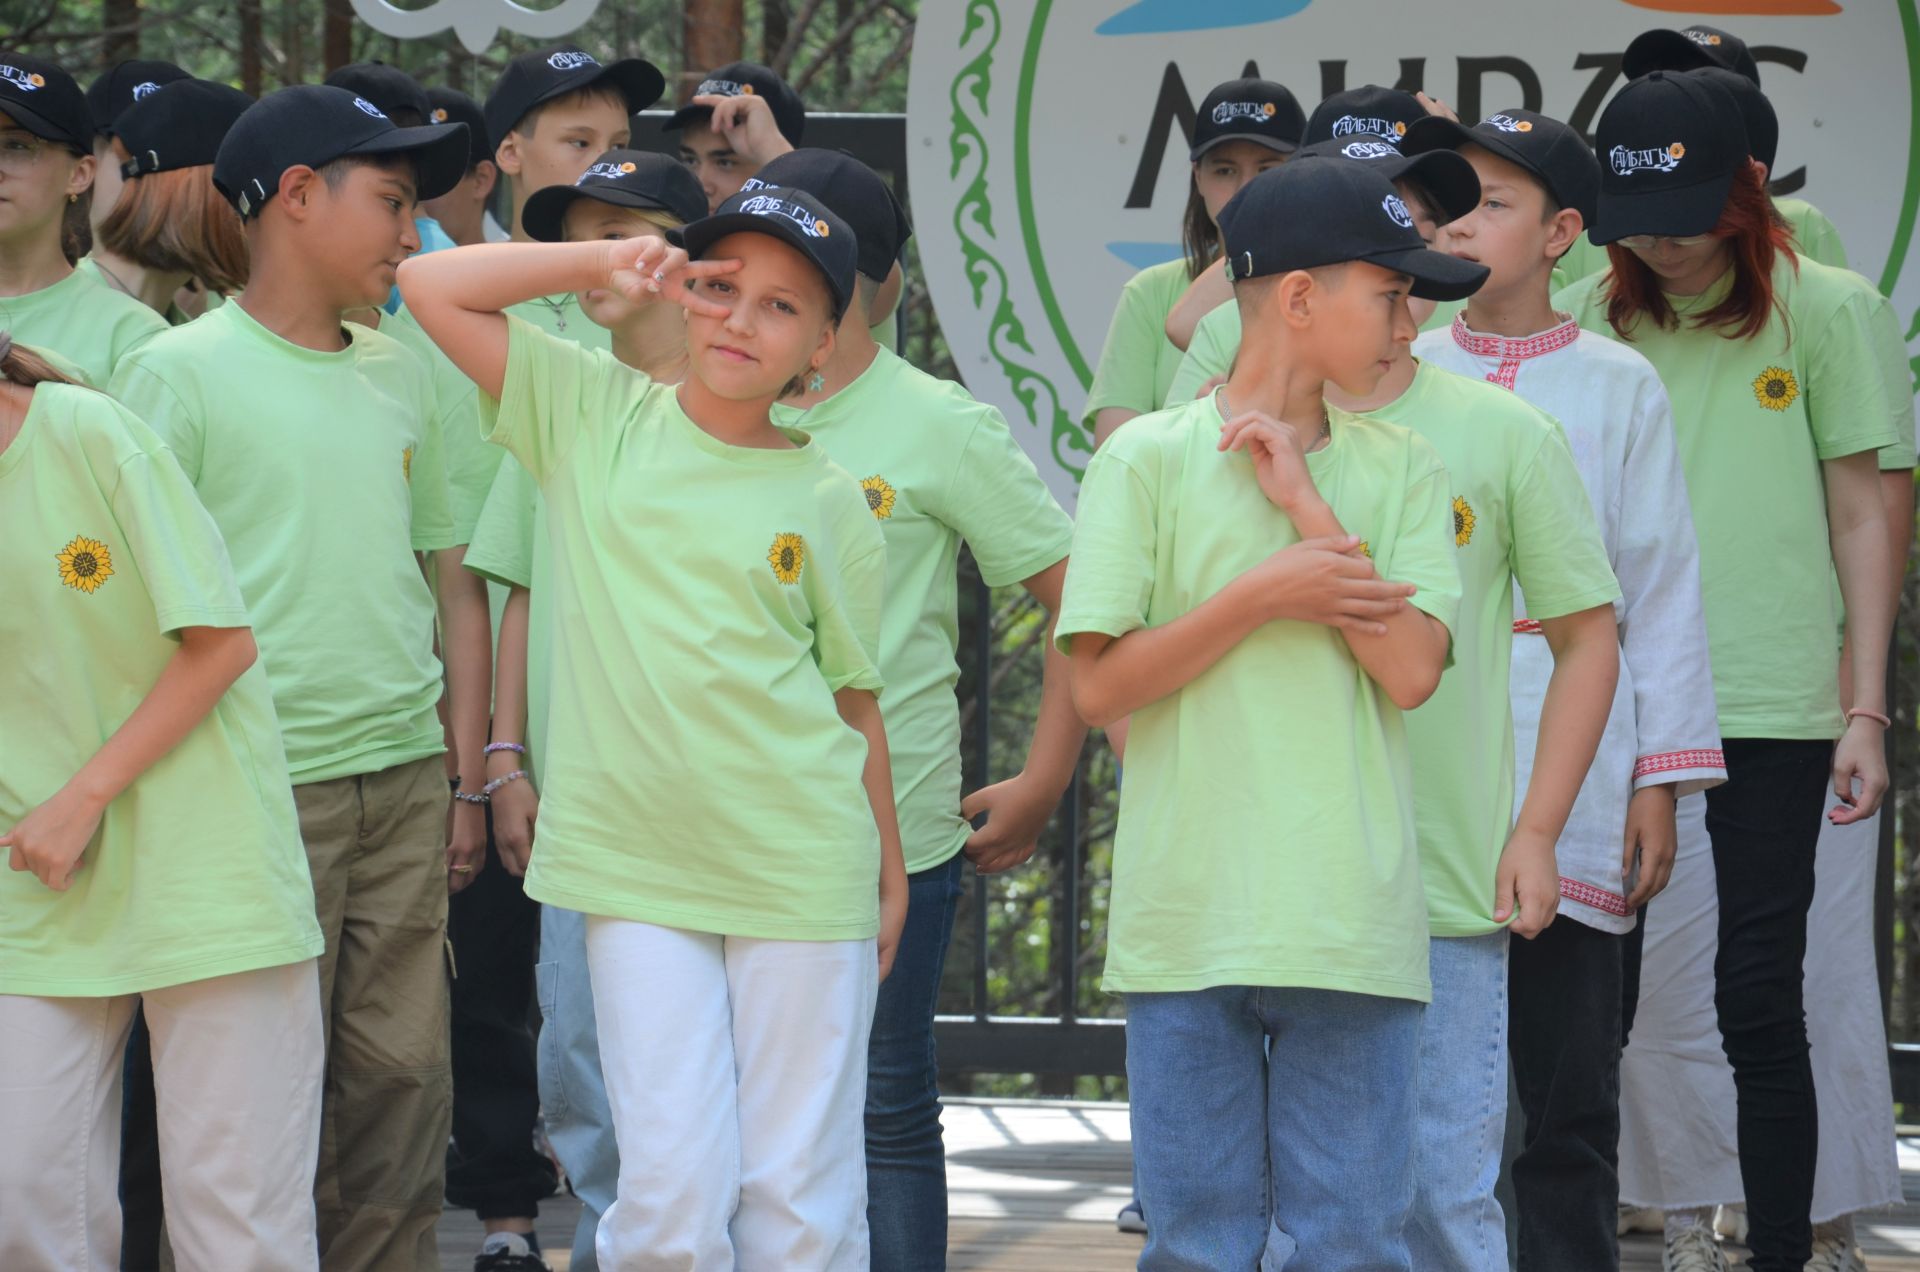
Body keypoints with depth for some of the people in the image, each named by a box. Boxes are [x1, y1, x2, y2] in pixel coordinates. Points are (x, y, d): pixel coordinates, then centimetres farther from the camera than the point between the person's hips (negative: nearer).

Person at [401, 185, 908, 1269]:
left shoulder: (828, 504, 4)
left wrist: (891, 877, 10)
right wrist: (603, 266, -1)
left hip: (800, 875, 0)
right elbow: (433, 287, 3)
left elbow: (855, 699, 10)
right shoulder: (594, 417, 5)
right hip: (637, 868, 0)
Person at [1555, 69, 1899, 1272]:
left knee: (1757, 1001, -2)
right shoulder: (1587, 319, 7)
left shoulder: (1823, 310, 2)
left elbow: (1860, 516, 4)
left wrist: (1867, 710, -1)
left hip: (1772, 708, -2)